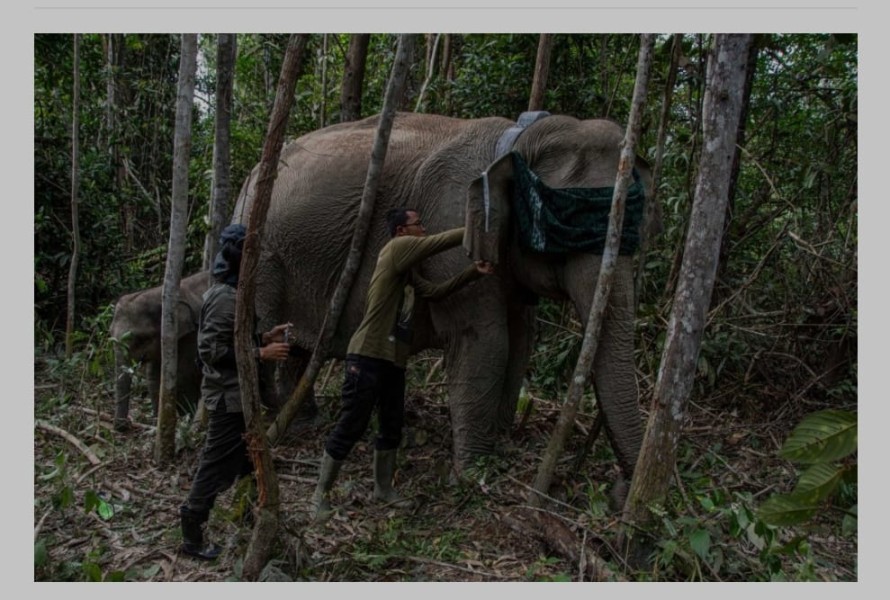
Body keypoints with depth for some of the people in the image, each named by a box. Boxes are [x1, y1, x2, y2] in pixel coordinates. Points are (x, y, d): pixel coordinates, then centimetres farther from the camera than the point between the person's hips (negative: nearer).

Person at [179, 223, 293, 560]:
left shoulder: (234, 293, 11)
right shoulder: (224, 297, -21)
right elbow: (212, 350, -25)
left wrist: (265, 338, 9)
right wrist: (261, 353, -24)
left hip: (239, 394, 10)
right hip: (229, 397, -10)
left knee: (247, 458, 22)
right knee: (217, 466, -1)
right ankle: (191, 537, 11)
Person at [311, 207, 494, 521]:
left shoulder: (409, 274, 18)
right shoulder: (396, 247, -7)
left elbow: (435, 291, 18)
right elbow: (440, 242, -10)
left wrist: (473, 272, 10)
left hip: (393, 360, 9)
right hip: (368, 356, -9)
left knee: (392, 428, 15)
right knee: (349, 428, -4)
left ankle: (383, 489, 29)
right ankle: (320, 494, 8)